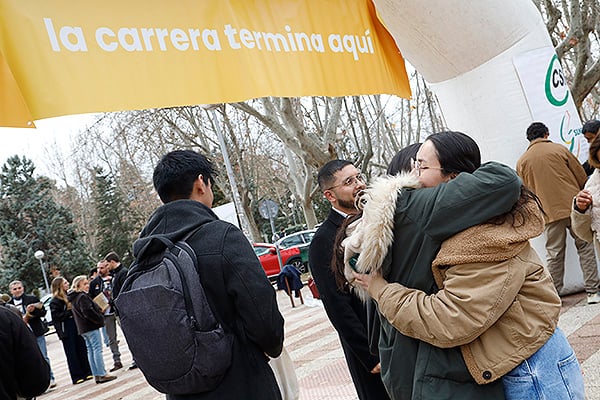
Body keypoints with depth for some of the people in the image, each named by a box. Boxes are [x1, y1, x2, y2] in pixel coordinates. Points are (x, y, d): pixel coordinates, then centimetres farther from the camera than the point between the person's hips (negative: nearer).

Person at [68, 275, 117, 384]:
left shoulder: (73, 298, 16)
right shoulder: (82, 297, -16)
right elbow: (88, 312, -23)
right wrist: (100, 318, -11)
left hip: (82, 329, 10)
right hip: (91, 327, -10)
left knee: (90, 351, 10)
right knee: (97, 349, -7)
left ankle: (97, 375, 13)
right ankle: (102, 375, -8)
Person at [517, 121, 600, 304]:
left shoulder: (521, 161, 5)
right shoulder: (559, 149, 0)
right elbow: (582, 176, 4)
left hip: (549, 213, 2)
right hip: (573, 207, -1)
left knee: (553, 255, 8)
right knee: (585, 248, 9)